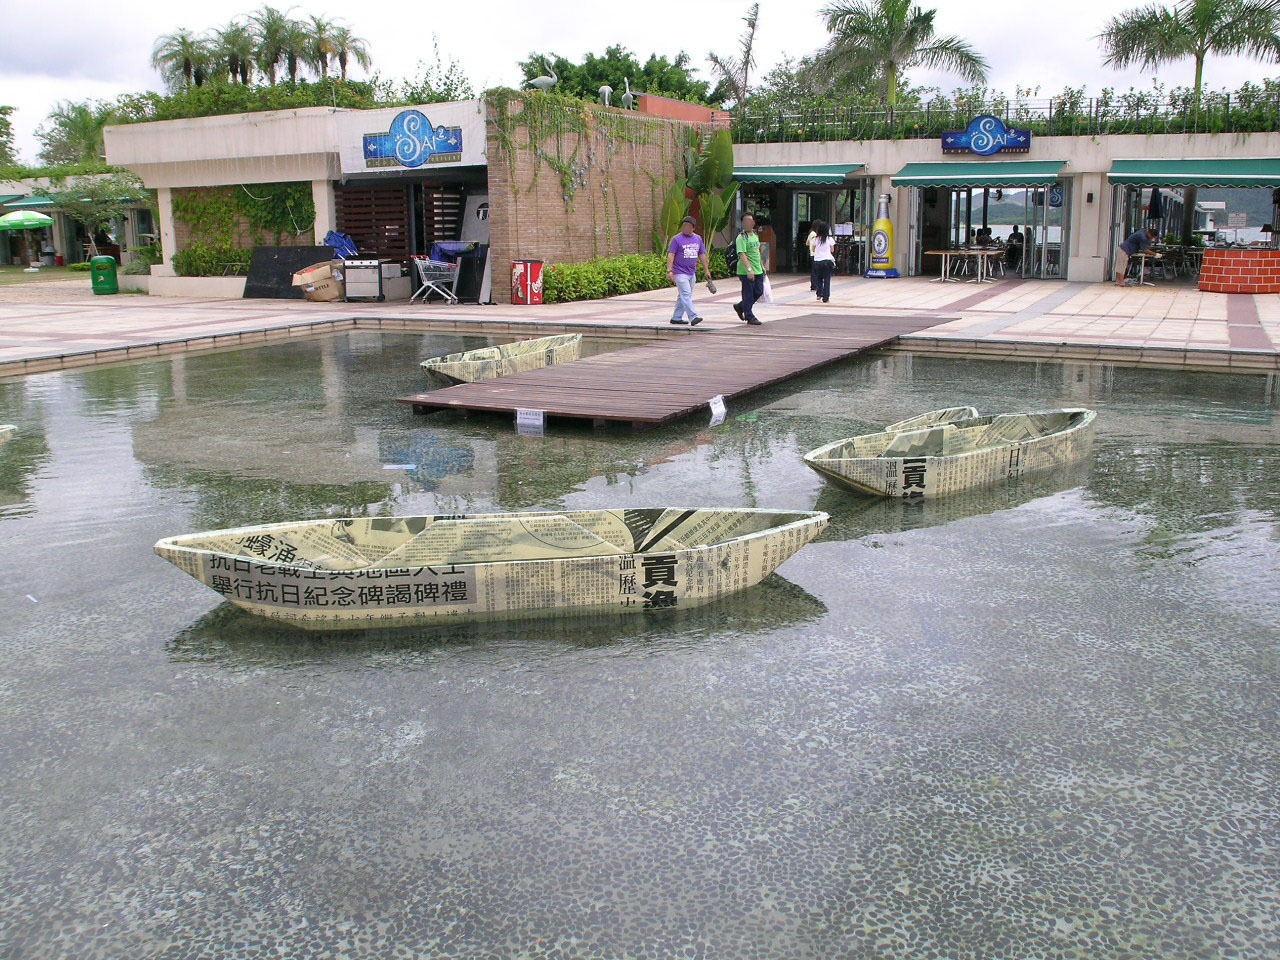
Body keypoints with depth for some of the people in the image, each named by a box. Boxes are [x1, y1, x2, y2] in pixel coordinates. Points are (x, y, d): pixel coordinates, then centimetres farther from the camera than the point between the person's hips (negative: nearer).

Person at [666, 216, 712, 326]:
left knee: (683, 296, 11)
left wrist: (706, 270, 17)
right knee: (686, 295, -13)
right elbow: (671, 255, -9)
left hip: (692, 273, 6)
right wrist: (669, 270, -19)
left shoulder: (698, 239, 12)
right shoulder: (676, 239, -5)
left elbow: (702, 255, 18)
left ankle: (676, 318, 20)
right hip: (680, 273, -6)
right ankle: (693, 317, -19)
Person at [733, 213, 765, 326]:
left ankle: (740, 307, 29)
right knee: (748, 294, -1)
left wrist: (762, 266, 26)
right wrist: (749, 269, -31)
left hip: (758, 270, 8)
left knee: (759, 292, 12)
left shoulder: (755, 235, 14)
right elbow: (742, 254, -23)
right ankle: (750, 317, 8)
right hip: (746, 272, -8)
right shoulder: (742, 237, -13)